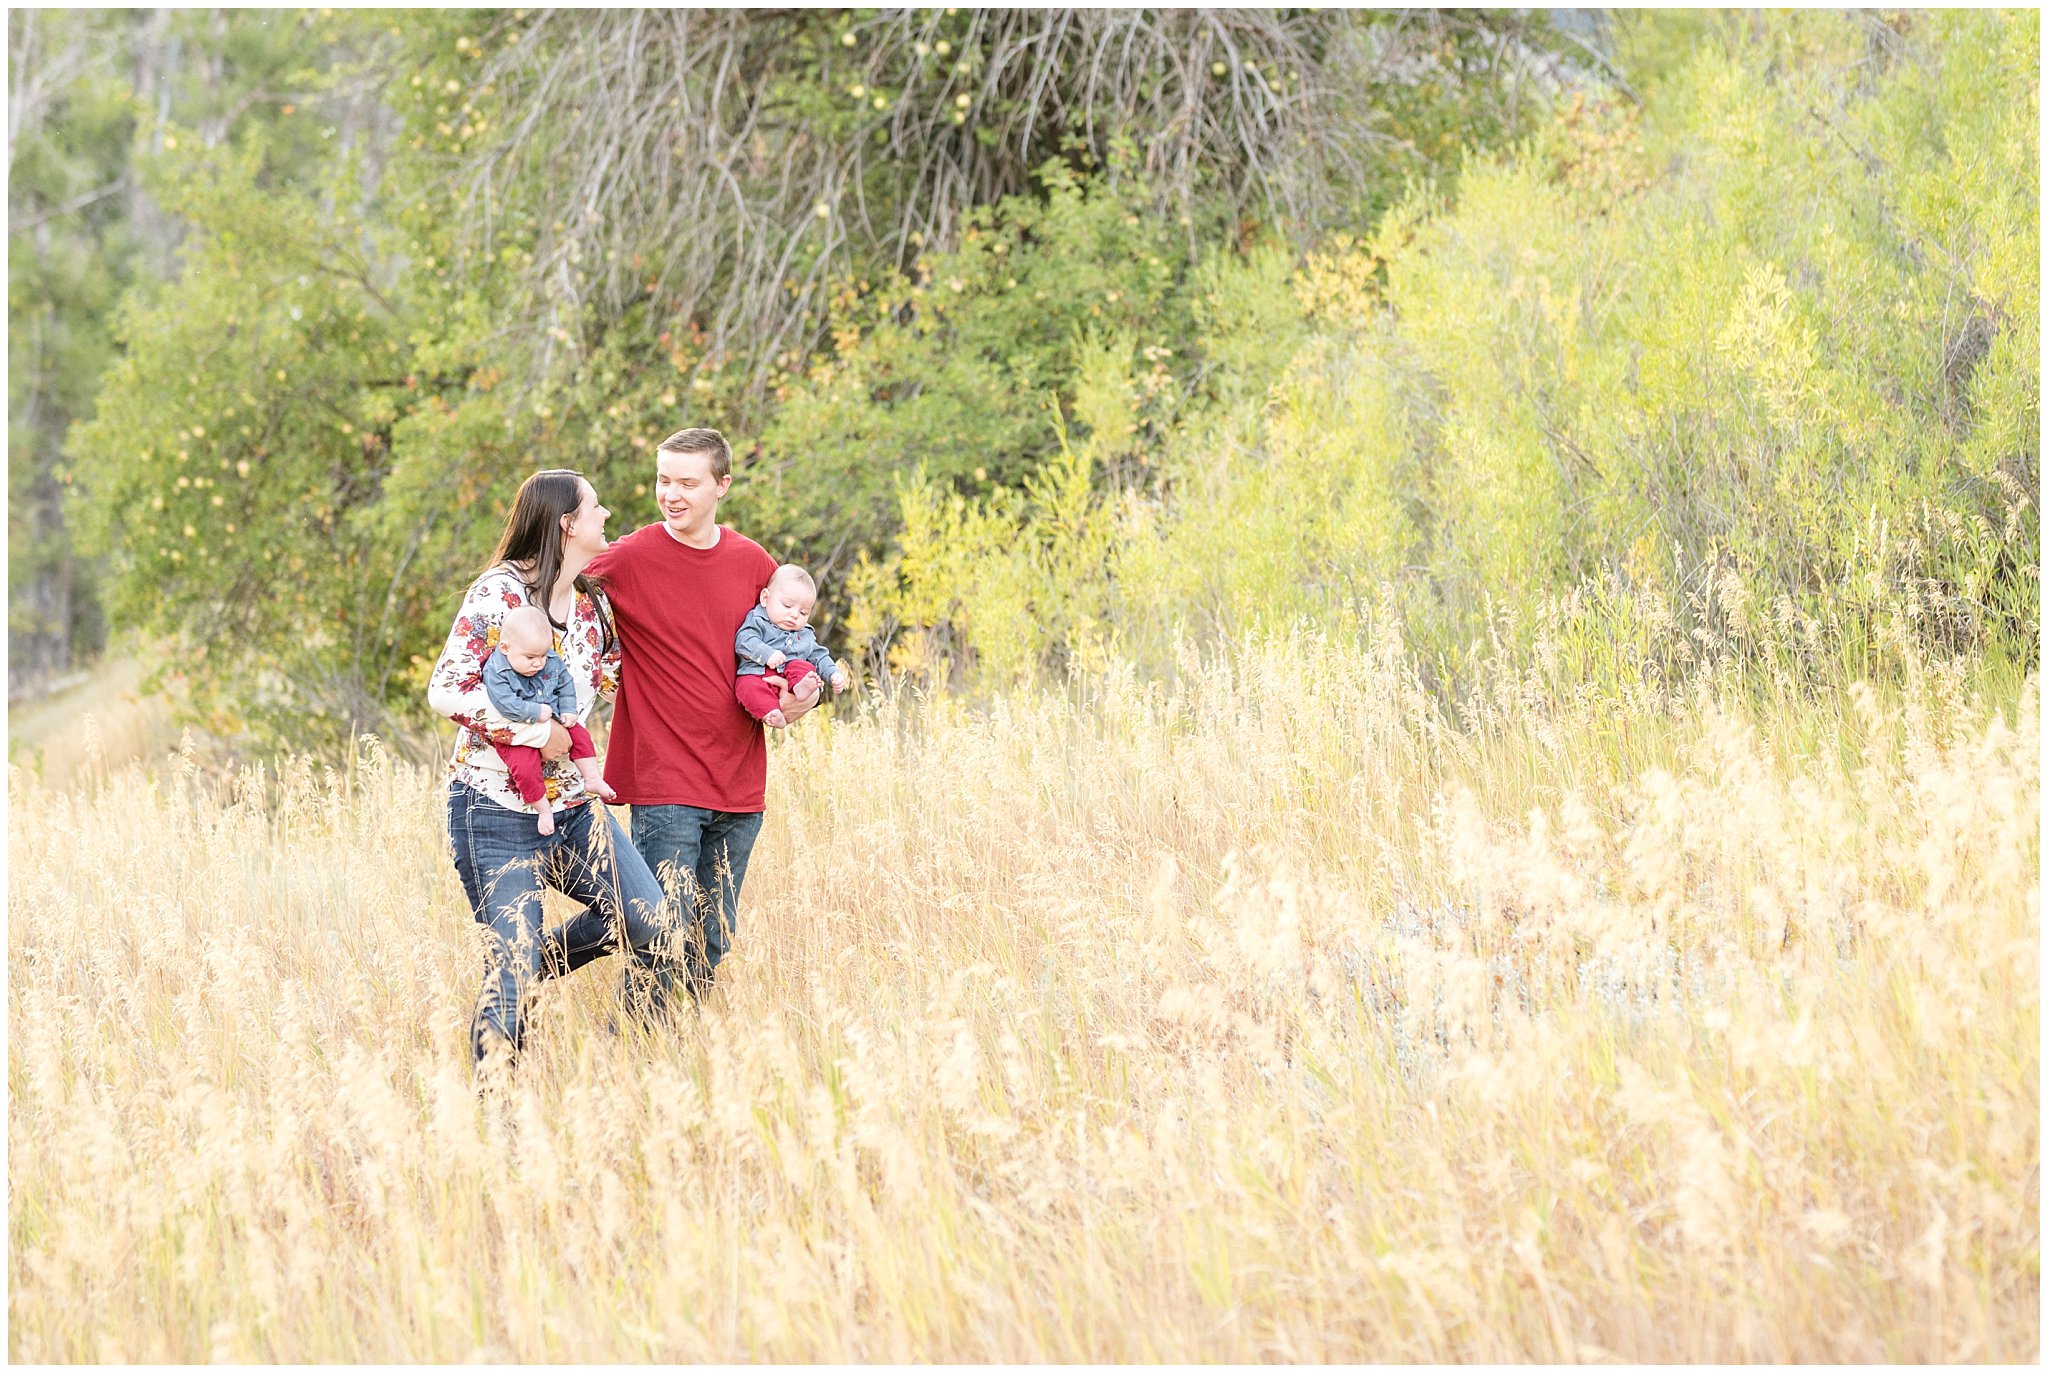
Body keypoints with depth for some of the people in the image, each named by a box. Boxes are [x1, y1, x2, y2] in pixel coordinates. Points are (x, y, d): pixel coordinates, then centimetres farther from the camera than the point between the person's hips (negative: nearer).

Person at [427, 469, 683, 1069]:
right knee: (512, 974, -8)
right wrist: (536, 733, -19)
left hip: (573, 810, 7)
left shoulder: (593, 601, 9)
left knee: (657, 930, -6)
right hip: (496, 811, -6)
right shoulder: (500, 593, -12)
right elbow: (446, 691, -19)